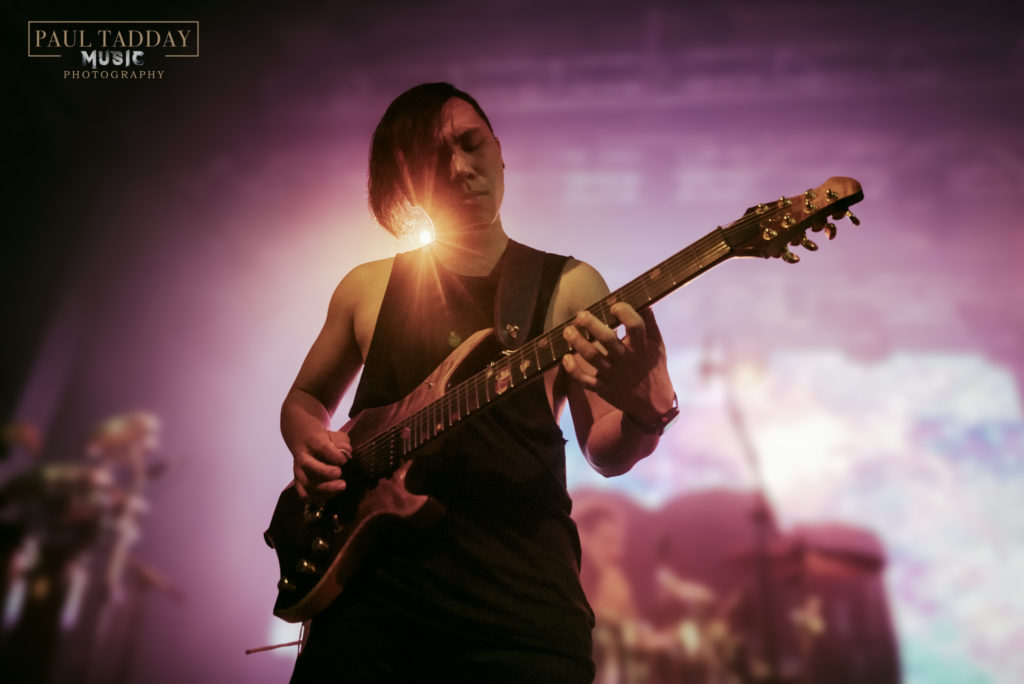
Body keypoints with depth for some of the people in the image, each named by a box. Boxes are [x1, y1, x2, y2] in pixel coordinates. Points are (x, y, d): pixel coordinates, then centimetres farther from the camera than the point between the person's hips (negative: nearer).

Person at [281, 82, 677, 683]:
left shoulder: (567, 287, 3)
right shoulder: (367, 287, 9)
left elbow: (604, 454, 1)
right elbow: (305, 397, 22)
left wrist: (644, 414, -22)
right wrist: (311, 443, -1)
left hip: (521, 594, -1)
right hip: (373, 579, 2)